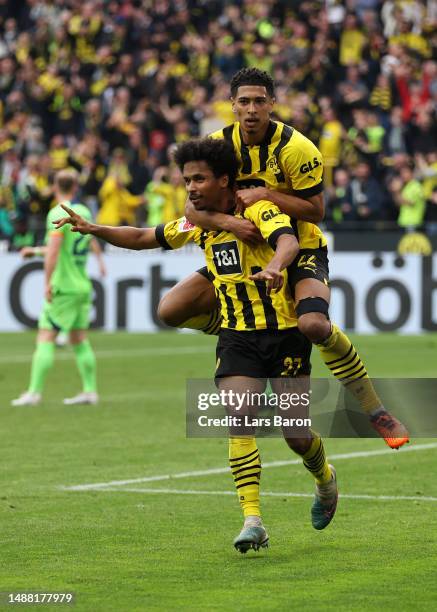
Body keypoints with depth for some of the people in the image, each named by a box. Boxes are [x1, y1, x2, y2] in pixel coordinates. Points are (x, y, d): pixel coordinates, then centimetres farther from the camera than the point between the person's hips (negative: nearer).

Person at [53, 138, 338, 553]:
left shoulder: (257, 209, -14)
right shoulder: (197, 225, 7)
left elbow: (287, 241, -33)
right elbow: (144, 238, 17)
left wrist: (274, 266, -56)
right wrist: (95, 230, 1)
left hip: (284, 335, -5)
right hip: (237, 337, 5)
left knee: (296, 434, 3)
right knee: (238, 420, -16)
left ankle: (324, 479, 38)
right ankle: (252, 521, -18)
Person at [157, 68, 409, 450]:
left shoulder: (295, 148, -18)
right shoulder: (220, 145, -6)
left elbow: (316, 210, -17)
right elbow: (193, 209, -10)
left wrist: (265, 194, -27)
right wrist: (229, 222, -30)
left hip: (300, 250, -5)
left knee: (314, 324, -33)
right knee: (171, 310, -9)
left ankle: (375, 408, -17)